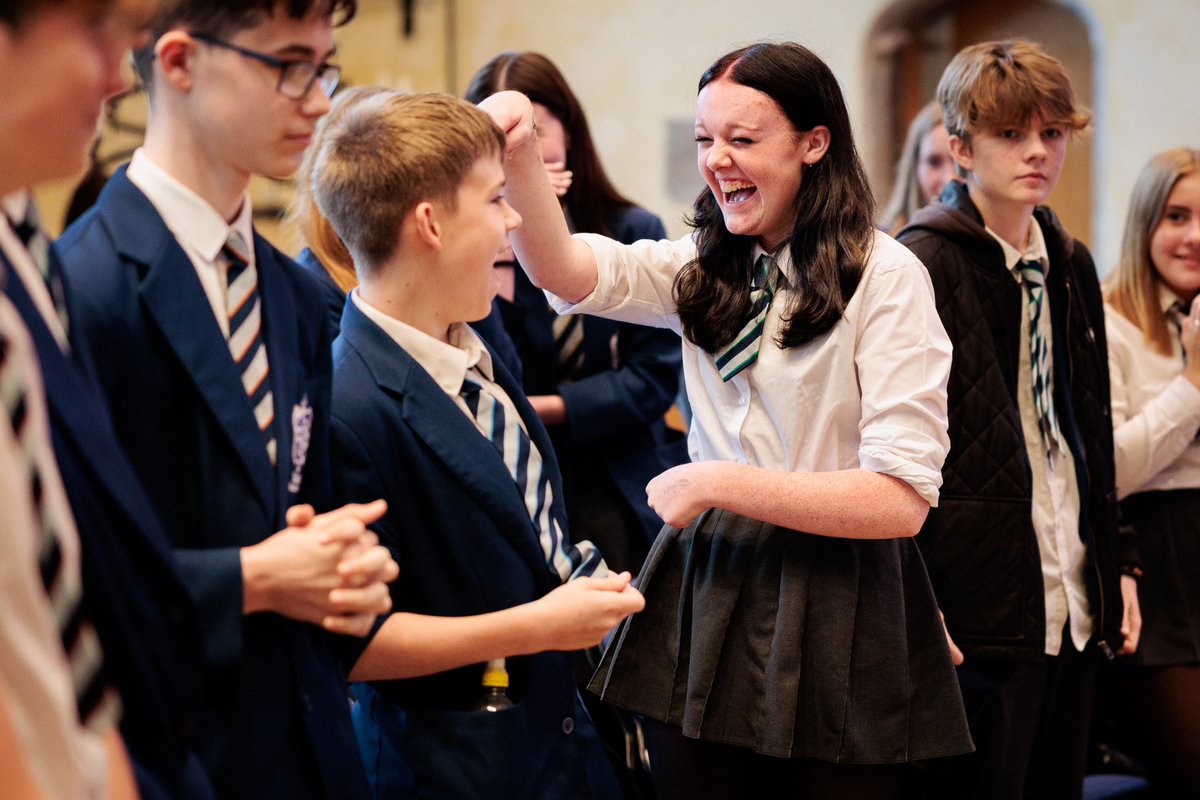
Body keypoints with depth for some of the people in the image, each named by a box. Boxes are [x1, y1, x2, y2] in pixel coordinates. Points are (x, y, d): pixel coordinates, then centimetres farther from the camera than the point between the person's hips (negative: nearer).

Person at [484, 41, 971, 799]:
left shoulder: (887, 276, -10)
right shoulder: (704, 267, 8)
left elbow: (902, 498, -15)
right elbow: (568, 272, -9)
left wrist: (716, 482, -14)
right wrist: (521, 156, -25)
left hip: (838, 609, -4)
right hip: (710, 585, 5)